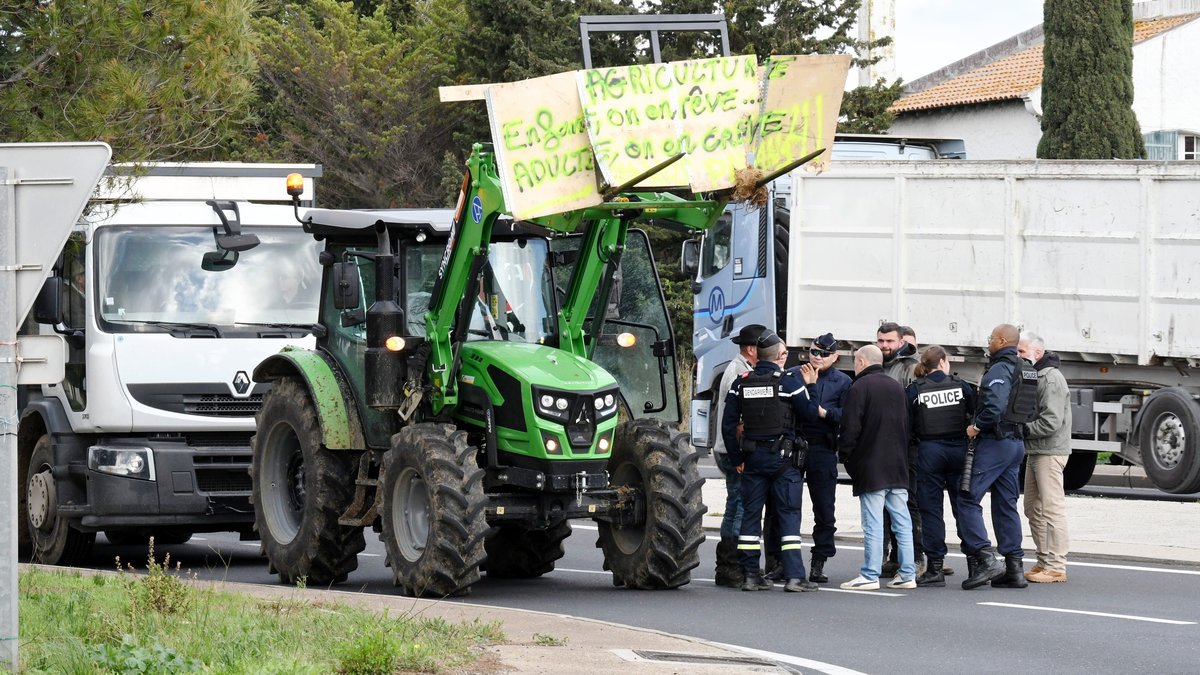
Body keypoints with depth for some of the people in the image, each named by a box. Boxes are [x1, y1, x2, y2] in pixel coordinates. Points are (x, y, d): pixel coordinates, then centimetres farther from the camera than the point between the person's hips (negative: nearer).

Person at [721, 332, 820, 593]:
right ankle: (794, 576, -7)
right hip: (783, 454, -3)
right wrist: (810, 386, 12)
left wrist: (737, 458, 10)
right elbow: (808, 414, -1)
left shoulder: (741, 383, 3)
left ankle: (750, 574, 7)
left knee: (750, 513, 9)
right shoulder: (789, 381, -9)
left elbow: (728, 424, 3)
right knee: (788, 513, -1)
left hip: (753, 455, 3)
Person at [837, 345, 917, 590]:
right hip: (898, 466, 6)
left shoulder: (859, 388, -9)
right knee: (902, 521, 7)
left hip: (871, 467, -6)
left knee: (873, 524, -6)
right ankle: (907, 574, 7)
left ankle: (870, 576, -6)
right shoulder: (897, 387, 13)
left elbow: (850, 428, -12)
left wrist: (844, 453, 1)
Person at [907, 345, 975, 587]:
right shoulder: (961, 386, 1)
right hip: (958, 449, 1)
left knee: (931, 508, 3)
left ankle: (935, 567, -2)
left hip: (929, 451, -1)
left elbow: (906, 425, -2)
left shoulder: (914, 390, -1)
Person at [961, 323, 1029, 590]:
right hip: (1016, 442, 9)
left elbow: (995, 407, -27)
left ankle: (985, 558, -17)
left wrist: (976, 427, -12)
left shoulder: (999, 370, -14)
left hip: (995, 441, -9)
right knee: (1006, 505, 12)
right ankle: (1014, 569, 10)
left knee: (968, 499, -7)